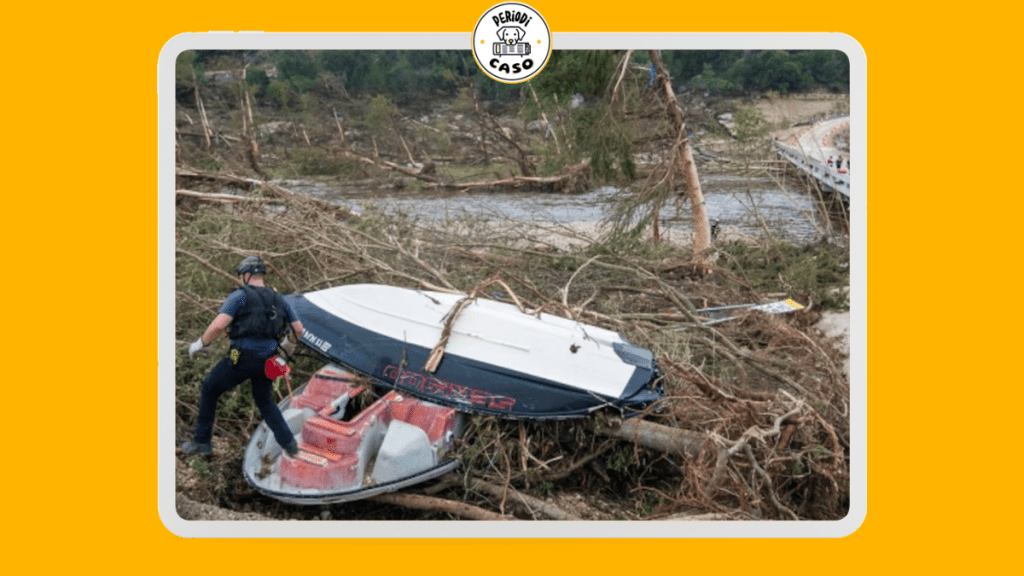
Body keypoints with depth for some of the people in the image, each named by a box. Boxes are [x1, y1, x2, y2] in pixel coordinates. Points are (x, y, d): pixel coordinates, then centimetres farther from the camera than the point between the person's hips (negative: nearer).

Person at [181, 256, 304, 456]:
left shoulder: (239, 296, -6)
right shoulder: (279, 300, 12)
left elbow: (217, 327, -17)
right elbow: (298, 329, 14)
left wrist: (199, 344, 0)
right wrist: (288, 341, 36)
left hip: (242, 358, -5)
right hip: (266, 361, 5)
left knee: (209, 390, 18)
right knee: (264, 401, 28)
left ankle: (202, 441, 24)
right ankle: (289, 443, 19)